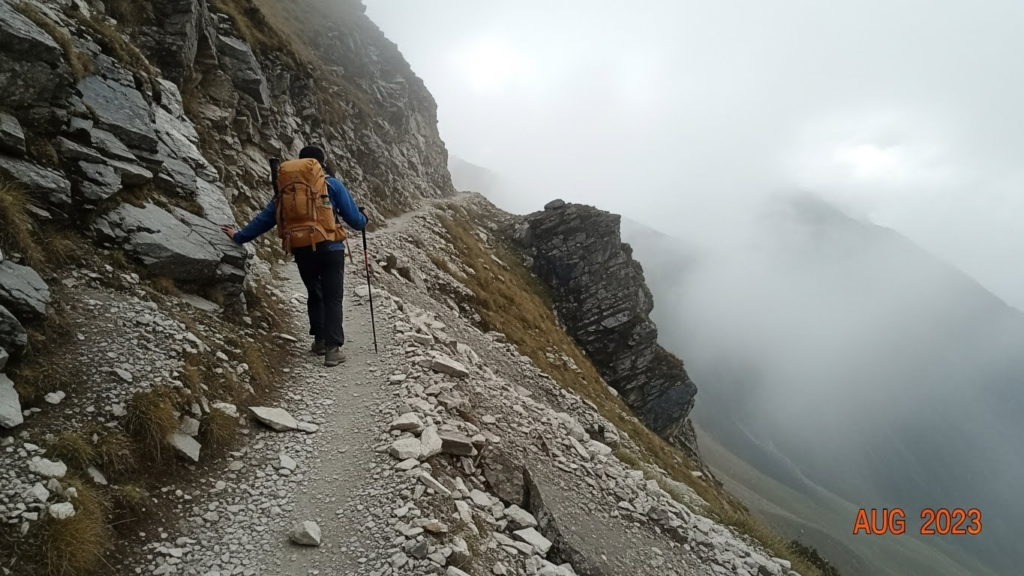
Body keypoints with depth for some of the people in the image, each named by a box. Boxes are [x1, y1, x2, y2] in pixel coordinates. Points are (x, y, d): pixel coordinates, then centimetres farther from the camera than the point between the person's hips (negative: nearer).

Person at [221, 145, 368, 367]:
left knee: (315, 296, 22)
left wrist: (240, 236, 24)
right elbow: (354, 219, 1)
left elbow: (265, 218, 13)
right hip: (330, 249, -3)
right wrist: (363, 217, 24)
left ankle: (319, 341, 24)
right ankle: (332, 348, -8)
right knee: (332, 298, 0)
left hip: (302, 252, 4)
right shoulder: (332, 185, 1)